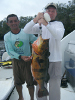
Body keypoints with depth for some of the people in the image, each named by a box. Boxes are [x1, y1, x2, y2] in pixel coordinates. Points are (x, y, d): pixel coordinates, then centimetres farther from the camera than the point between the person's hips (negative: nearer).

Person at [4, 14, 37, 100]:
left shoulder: (26, 33, -9)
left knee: (30, 81, 3)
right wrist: (20, 56, -27)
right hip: (16, 61, 2)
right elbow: (9, 51, -12)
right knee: (17, 82, 16)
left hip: (27, 60, -2)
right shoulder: (7, 36, -5)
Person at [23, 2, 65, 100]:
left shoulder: (59, 24, 6)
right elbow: (26, 30, -5)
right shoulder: (40, 25, 11)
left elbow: (59, 36, -15)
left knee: (55, 85, 3)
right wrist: (36, 19, -20)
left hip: (55, 60, -2)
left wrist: (46, 24, -26)